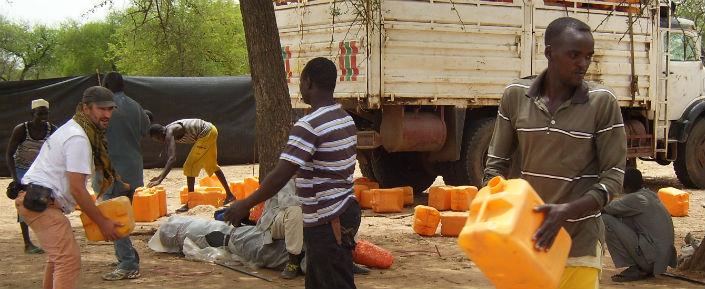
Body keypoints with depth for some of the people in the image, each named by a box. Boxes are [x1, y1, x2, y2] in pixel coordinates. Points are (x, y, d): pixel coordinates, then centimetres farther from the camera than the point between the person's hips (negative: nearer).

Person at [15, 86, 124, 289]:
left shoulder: (72, 129, 17)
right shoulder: (78, 138, -17)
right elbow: (77, 189, -19)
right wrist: (102, 223, -14)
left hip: (32, 198, 11)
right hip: (41, 203, -11)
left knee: (58, 255, 24)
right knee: (69, 259, -15)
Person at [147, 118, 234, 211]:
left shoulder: (169, 133, -20)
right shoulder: (168, 132, 6)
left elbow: (172, 159, -32)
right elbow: (169, 158, 17)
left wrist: (160, 180, -36)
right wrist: (161, 176, 15)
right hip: (210, 131, 10)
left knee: (190, 166, -9)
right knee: (211, 165, 24)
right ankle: (229, 194, 36)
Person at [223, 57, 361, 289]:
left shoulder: (309, 125, -20)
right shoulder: (346, 119, 9)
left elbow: (281, 175, -24)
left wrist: (246, 204, -16)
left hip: (327, 222, -9)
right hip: (345, 208, 9)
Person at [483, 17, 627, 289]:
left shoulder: (602, 102, -8)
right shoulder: (515, 96, -2)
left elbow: (613, 176, -7)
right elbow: (497, 162, 6)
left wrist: (567, 211, -22)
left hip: (579, 241, -2)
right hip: (527, 234, 3)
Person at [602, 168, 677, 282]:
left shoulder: (635, 199, -12)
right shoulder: (651, 195, 13)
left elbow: (606, 208, -6)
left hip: (652, 258, -9)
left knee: (606, 220, -11)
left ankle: (635, 270, -6)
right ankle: (643, 269, 14)